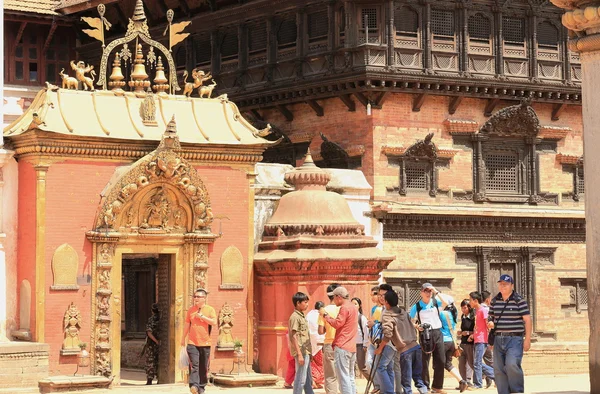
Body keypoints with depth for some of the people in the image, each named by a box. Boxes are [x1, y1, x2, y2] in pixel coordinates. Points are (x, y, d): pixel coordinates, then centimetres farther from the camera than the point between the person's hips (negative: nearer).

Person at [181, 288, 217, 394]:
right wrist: (183, 339, 19)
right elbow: (187, 325, 17)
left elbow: (214, 322, -10)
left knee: (204, 367, 5)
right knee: (194, 365, -14)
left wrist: (202, 316, -12)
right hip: (192, 343, 0)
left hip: (205, 343, 0)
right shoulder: (191, 310, 10)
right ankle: (194, 385, -24)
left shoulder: (210, 309, 4)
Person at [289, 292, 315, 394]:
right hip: (301, 352, -10)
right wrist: (299, 354, -21)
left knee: (308, 380, 13)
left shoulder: (302, 316, 16)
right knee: (300, 379, -7)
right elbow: (294, 337, -17)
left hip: (306, 352, 10)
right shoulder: (295, 317, -12)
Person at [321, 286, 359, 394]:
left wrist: (325, 315, -4)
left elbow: (337, 324, -15)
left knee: (343, 377, -9)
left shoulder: (344, 308, -11)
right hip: (352, 348, 9)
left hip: (342, 347, -9)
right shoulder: (353, 307, 18)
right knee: (350, 377, 10)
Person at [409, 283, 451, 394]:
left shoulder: (435, 302, 6)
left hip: (437, 332, 3)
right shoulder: (416, 306, 1)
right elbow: (411, 322, 4)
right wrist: (417, 327, -16)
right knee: (425, 361, -2)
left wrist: (436, 292, -14)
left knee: (440, 360, 5)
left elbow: (446, 302, -14)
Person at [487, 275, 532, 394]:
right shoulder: (494, 301, 12)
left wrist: (527, 339, -10)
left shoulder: (519, 300, -3)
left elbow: (527, 320, -5)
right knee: (498, 368, 3)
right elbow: (491, 317, 21)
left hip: (514, 339, -6)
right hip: (498, 339, 6)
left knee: (512, 365, -23)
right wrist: (490, 323, -4)